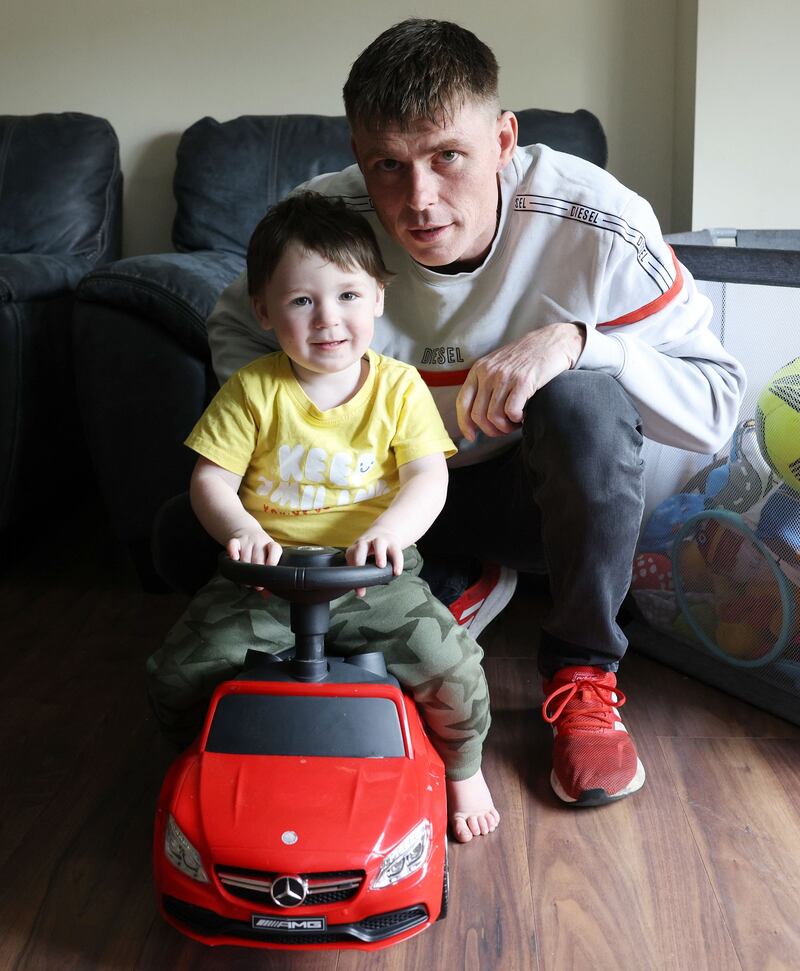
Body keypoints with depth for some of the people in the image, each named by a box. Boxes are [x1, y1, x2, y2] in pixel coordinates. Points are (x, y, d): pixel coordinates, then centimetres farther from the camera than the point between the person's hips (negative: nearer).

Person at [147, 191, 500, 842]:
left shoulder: (399, 386, -1)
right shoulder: (253, 391, -1)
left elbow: (429, 480, -9)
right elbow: (210, 480, -2)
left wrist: (389, 531, -30)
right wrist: (242, 533, -24)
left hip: (373, 579, -1)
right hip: (268, 575, 1)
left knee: (452, 665, -20)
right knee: (178, 676, -12)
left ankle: (462, 768, 15)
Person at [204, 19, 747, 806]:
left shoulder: (597, 225, -25)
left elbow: (719, 400, -20)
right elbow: (233, 325, -1)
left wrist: (576, 339, -37)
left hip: (529, 489, -2)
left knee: (586, 393, -36)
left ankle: (582, 673, -14)